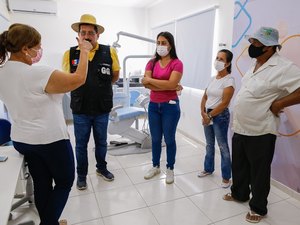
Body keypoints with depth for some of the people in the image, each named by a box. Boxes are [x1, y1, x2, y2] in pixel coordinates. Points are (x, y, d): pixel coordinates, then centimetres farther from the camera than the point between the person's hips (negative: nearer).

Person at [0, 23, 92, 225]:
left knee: (42, 184, 20)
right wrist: (85, 51, -7)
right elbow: (79, 79, -19)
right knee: (65, 182, 14)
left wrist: (30, 62, 9)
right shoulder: (39, 74, -24)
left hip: (22, 140, 8)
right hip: (51, 139, -7)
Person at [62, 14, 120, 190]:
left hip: (103, 108, 1)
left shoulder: (109, 52, -8)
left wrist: (100, 87, 7)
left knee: (101, 142, 18)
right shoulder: (70, 54, -7)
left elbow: (115, 76, 7)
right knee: (81, 144, 14)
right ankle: (81, 175, 34)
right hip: (80, 109, 0)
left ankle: (101, 168, 42)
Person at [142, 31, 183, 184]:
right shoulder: (152, 63, 5)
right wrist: (168, 86, -16)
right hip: (153, 105, 4)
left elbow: (171, 84, -20)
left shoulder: (177, 63, -7)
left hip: (170, 106, -4)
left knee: (169, 139, 9)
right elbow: (147, 84, -9)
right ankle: (155, 166, 34)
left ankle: (170, 169, 28)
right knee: (155, 138, 15)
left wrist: (150, 80, -11)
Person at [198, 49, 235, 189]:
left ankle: (226, 177, 13)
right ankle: (208, 169, 34)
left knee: (223, 147, 0)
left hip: (220, 116, -7)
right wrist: (203, 113, -4)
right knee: (209, 144, 17)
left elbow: (224, 103, -18)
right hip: (207, 114, 7)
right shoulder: (213, 78, 10)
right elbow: (204, 97, 10)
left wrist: (210, 116, -13)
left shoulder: (229, 80, -11)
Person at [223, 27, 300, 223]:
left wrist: (277, 104, -19)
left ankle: (258, 208, 30)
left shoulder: (284, 67, -18)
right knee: (239, 166, 21)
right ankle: (239, 193, 43)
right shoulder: (255, 64, 9)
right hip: (240, 128, 8)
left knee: (259, 171, 10)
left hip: (260, 132, -8)